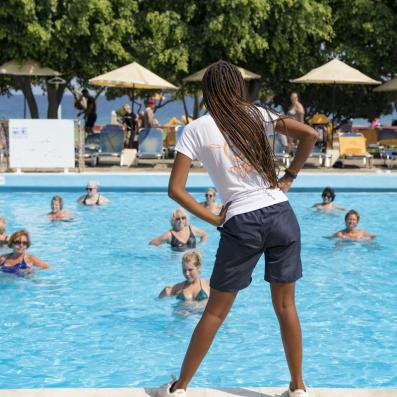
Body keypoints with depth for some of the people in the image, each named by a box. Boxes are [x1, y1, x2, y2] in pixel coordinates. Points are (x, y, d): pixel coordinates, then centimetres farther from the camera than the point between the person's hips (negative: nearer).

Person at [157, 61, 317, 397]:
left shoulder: (195, 130, 3)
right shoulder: (256, 115, 9)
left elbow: (176, 189, -3)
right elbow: (310, 135, 3)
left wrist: (213, 219, 3)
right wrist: (290, 177, 11)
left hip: (242, 224, -2)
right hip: (281, 215, 2)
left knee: (215, 312, 8)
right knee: (286, 306, 13)